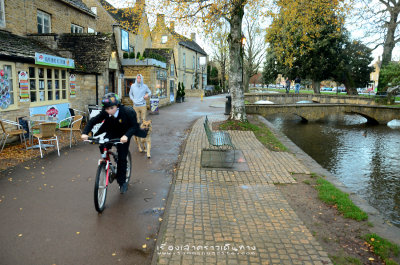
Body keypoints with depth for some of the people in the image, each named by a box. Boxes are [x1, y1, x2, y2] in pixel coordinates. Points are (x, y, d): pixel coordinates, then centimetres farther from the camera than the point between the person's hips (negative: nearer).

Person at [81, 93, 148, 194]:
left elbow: (134, 126, -28)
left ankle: (122, 182, 11)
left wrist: (126, 135, -46)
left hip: (123, 136, -3)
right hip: (111, 133, 3)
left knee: (122, 158, -6)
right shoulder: (104, 113, -22)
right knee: (102, 146, -25)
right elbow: (93, 121, -16)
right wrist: (85, 133, -31)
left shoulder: (127, 112, -31)